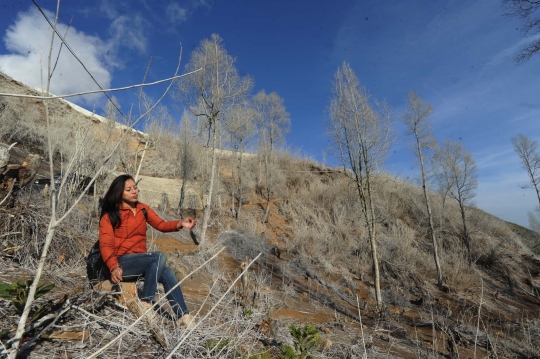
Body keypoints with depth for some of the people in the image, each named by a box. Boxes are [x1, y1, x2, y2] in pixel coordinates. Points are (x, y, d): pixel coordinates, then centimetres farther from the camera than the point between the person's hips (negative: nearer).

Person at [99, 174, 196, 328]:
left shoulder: (143, 209, 10)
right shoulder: (109, 216, -3)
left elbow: (161, 224, -4)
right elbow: (105, 245, -13)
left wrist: (180, 224, -25)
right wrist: (114, 267, -32)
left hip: (141, 262, 4)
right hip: (122, 262, -4)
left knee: (167, 273, -26)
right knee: (159, 257, -30)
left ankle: (183, 316, -21)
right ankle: (145, 303, -19)